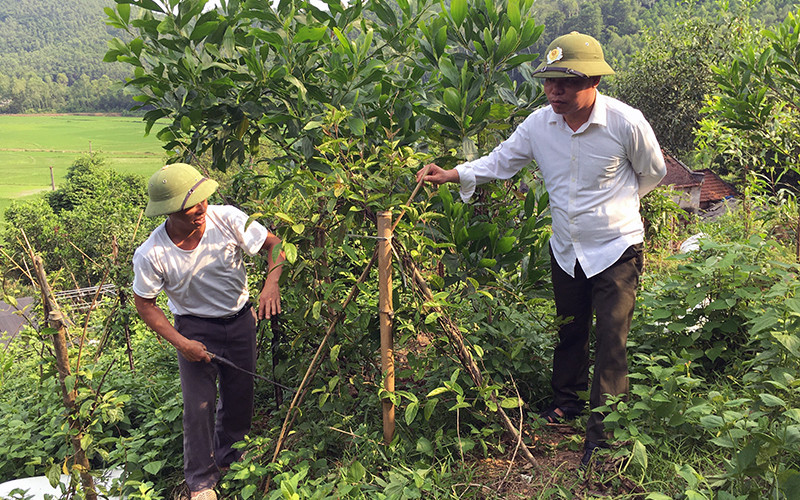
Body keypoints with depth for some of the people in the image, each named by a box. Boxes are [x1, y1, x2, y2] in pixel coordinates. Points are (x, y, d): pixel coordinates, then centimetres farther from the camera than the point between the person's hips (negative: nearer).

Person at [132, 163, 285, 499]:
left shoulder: (227, 219, -22)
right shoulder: (151, 255, -23)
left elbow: (274, 245, -13)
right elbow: (145, 304, -8)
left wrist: (272, 283, -31)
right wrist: (180, 343, -16)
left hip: (240, 320, 3)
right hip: (195, 327, -2)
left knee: (240, 395, 16)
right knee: (199, 405, -1)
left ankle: (229, 458, 43)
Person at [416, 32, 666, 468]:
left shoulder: (626, 123, -17)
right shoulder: (539, 124, -7)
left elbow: (653, 172, 1)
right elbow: (500, 160, 1)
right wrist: (453, 175, -14)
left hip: (616, 250, -4)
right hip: (566, 250, 4)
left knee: (611, 342, -2)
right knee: (569, 330, 20)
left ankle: (602, 436, 10)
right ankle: (567, 399, 43)